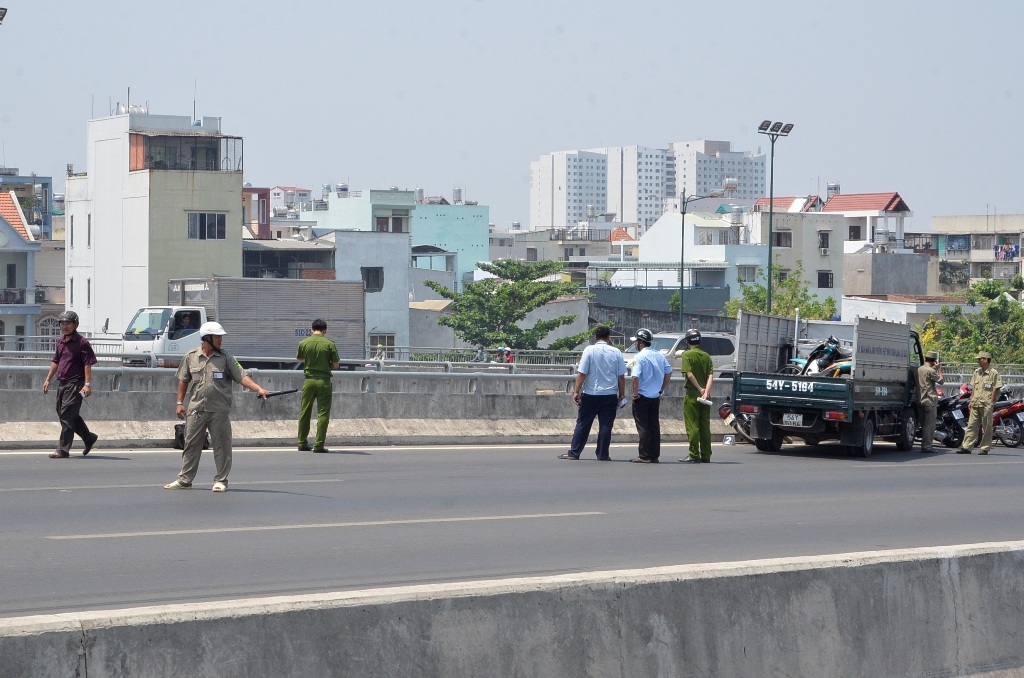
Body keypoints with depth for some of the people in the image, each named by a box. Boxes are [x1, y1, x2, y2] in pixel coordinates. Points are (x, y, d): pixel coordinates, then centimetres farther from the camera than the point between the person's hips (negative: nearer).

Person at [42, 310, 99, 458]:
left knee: (67, 416, -11)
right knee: (67, 415, 15)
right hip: (62, 383, 8)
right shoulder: (60, 342, 14)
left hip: (75, 383, -8)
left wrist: (87, 384, -20)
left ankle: (63, 450, -8)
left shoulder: (82, 342, -9)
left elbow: (87, 364, -13)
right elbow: (56, 362, 23)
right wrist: (48, 379, 19)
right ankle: (89, 438, 32)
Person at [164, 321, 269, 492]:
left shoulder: (226, 358, 1)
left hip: (219, 410, -1)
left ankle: (221, 480, 10)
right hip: (196, 409, 1)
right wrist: (179, 402, 8)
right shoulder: (191, 357, 4)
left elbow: (241, 377, -5)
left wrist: (259, 389, -18)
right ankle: (184, 479, 13)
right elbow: (183, 380, 13)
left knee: (221, 446, 1)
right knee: (191, 445, 6)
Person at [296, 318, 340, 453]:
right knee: (323, 413, 2)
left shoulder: (303, 343, -1)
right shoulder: (330, 344, -7)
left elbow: (299, 358, 18)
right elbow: (336, 365, -4)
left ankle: (302, 443, 16)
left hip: (309, 380, 2)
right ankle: (319, 445, -2)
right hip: (324, 381, -2)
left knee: (305, 413, 13)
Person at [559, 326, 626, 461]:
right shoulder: (616, 352, 1)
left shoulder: (589, 350, -5)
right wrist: (622, 394, 12)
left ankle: (573, 453, 8)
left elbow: (581, 374, -9)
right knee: (606, 425, 5)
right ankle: (603, 454, 5)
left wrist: (577, 391, -4)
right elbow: (621, 377, 3)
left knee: (583, 424, 5)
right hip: (610, 394, 1)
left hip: (590, 394, -1)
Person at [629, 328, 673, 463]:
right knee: (654, 427, 10)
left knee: (642, 427, -2)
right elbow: (668, 372, 13)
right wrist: (662, 389, 19)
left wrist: (635, 393, -13)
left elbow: (635, 377, -24)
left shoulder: (639, 357, -14)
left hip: (642, 396, -6)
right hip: (656, 396, 6)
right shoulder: (659, 355, 6)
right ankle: (654, 456, 11)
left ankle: (644, 456, -3)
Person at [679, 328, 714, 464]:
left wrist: (700, 389, -12)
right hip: (704, 397, 5)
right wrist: (706, 391, -11)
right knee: (705, 426, 9)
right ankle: (706, 456, 10)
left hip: (692, 394, -5)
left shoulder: (687, 355, -6)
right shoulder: (706, 356, 10)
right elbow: (711, 375, -1)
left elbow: (689, 374, -17)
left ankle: (694, 455, -4)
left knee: (692, 426, -2)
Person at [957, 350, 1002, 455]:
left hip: (986, 404, -6)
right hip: (976, 404, 6)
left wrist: (991, 402, -10)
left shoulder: (993, 373, -6)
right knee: (972, 425, 3)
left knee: (986, 427, 0)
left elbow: (996, 389, -7)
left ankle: (985, 448, 5)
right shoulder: (976, 372, 14)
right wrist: (971, 400, 12)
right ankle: (966, 447, 1)